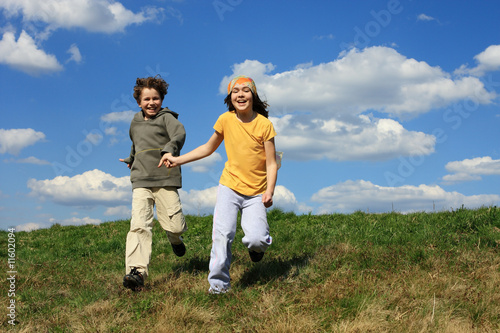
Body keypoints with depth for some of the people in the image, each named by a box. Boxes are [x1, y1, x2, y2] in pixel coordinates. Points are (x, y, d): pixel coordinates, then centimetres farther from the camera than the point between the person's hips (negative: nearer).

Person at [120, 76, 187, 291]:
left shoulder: (166, 117, 2)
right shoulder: (135, 123, 20)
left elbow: (179, 133, -19)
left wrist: (170, 149, -38)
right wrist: (131, 160, 56)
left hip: (165, 179, -3)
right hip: (141, 181, 4)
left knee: (174, 225, -6)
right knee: (139, 225, -14)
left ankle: (175, 239, 33)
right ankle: (136, 271, -24)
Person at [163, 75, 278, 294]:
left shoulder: (264, 124, -6)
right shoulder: (226, 120, 0)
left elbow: (271, 164, -4)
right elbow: (208, 148, 15)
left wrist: (269, 191, -19)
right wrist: (178, 160, 10)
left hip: (255, 194, -1)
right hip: (229, 187, 1)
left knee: (256, 240, -18)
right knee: (223, 234, -16)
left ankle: (257, 244, 20)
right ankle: (218, 284, -3)